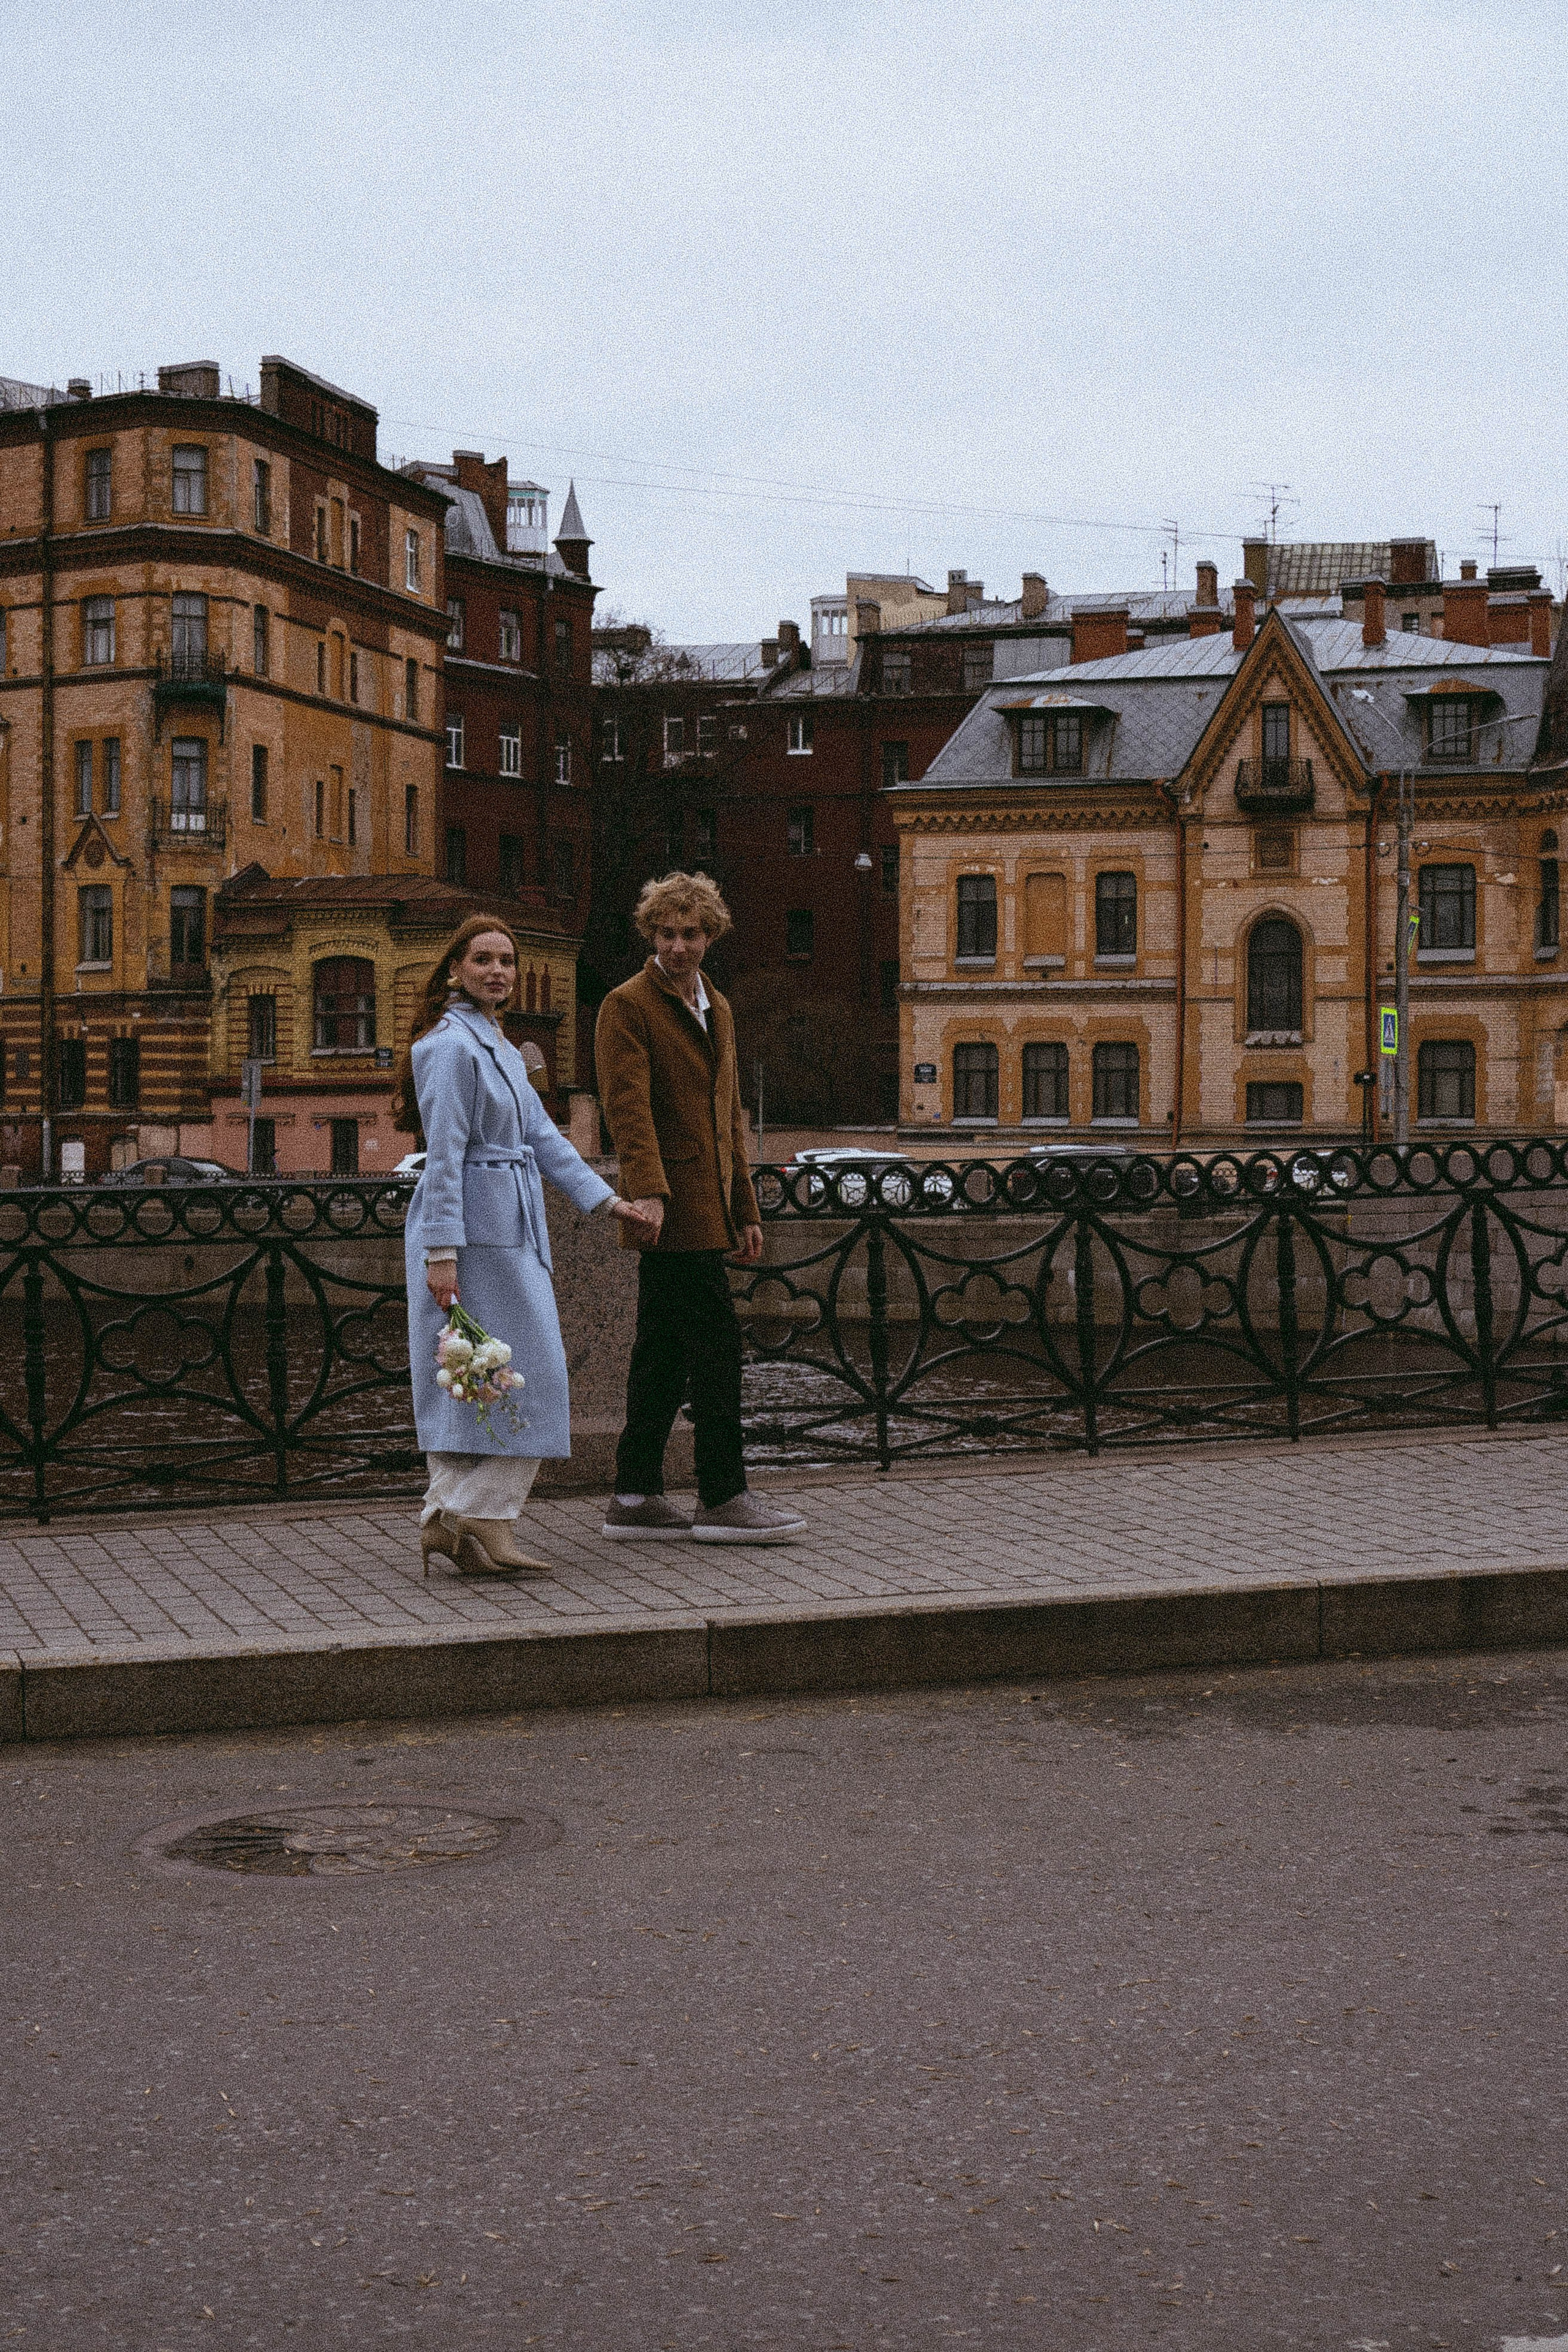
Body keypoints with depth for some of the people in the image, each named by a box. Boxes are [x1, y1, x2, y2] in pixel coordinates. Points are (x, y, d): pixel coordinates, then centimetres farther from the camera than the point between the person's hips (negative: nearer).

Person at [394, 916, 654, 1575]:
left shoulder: (498, 1045, 17)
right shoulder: (452, 1045, -13)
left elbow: (541, 1135, 17)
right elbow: (444, 1154, -17)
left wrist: (608, 1201, 11)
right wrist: (441, 1251, -21)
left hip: (507, 1227, 10)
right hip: (475, 1231, -10)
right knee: (528, 1376, -7)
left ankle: (449, 1521, 13)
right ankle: (483, 1519, -2)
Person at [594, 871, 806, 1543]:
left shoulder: (716, 1009, 20)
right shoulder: (627, 1006, -6)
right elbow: (629, 1106, -18)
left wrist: (746, 1211, 22)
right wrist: (648, 1190, -31)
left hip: (706, 1208, 8)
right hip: (672, 1207, -8)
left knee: (664, 1351, 10)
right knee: (716, 1343, -9)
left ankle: (635, 1497, 14)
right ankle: (722, 1497, -4)